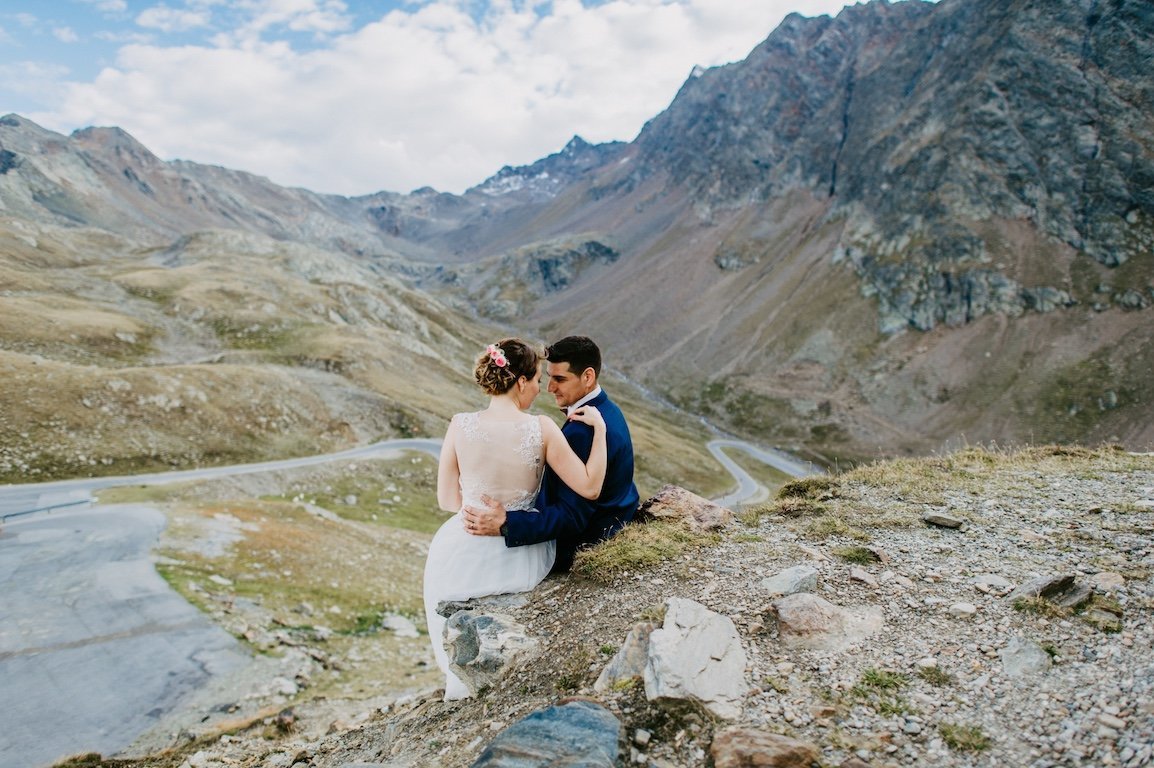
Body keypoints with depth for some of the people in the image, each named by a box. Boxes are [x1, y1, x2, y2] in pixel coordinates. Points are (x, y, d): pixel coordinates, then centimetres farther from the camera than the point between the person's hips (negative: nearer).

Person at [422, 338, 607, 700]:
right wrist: (598, 428, -9)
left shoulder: (460, 425, -15)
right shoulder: (541, 429, -19)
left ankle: (458, 678, 49)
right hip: (522, 560, 1)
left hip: (465, 558, 0)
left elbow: (447, 500, -6)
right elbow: (589, 487, -15)